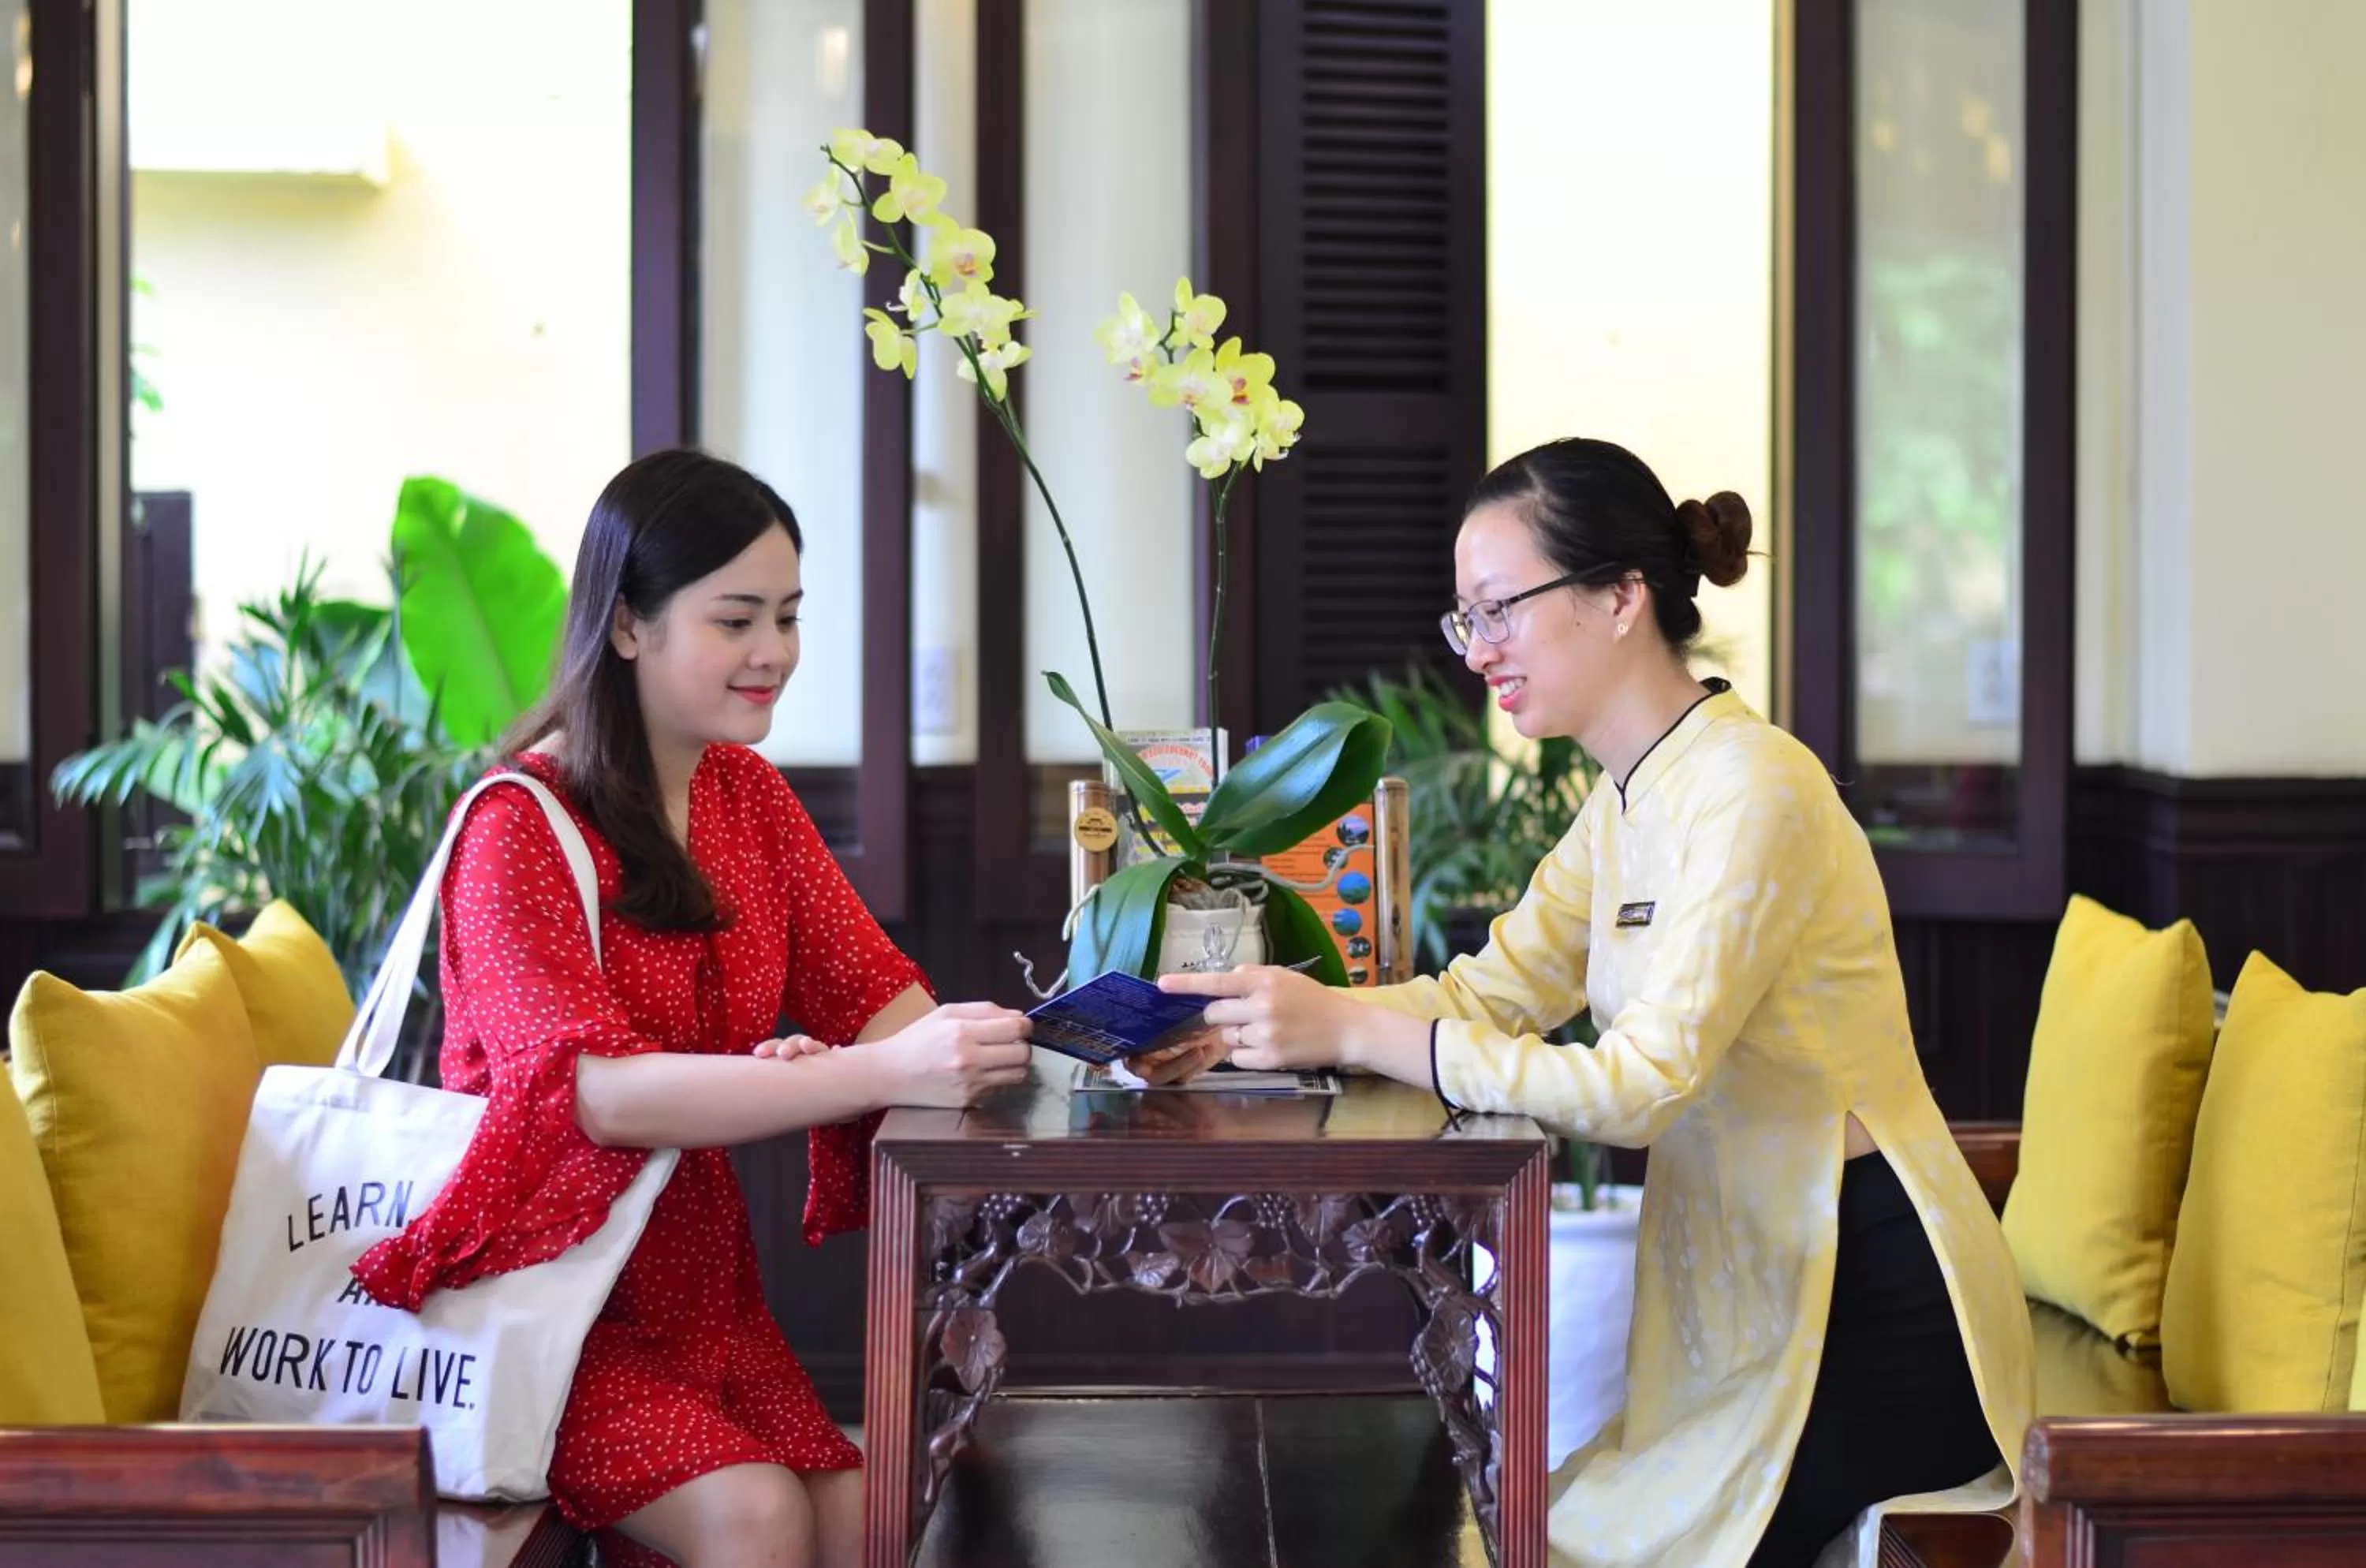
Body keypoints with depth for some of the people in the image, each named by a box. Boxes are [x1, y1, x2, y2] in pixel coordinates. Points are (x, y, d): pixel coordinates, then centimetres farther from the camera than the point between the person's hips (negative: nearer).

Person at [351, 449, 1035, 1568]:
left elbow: (886, 997, 1)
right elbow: (598, 1090, -27)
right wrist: (881, 1074, -37)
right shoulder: (520, 828, -13)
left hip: (695, 1284, 6)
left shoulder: (746, 793, 9)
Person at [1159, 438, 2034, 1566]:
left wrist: (1352, 1031, -28)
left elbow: (1641, 1084, -27)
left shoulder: (1750, 795, -20)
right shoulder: (1631, 799, 10)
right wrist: (1275, 1020, -12)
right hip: (1762, 1301, 9)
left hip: (1875, 1322, -9)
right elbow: (1486, 991, 4)